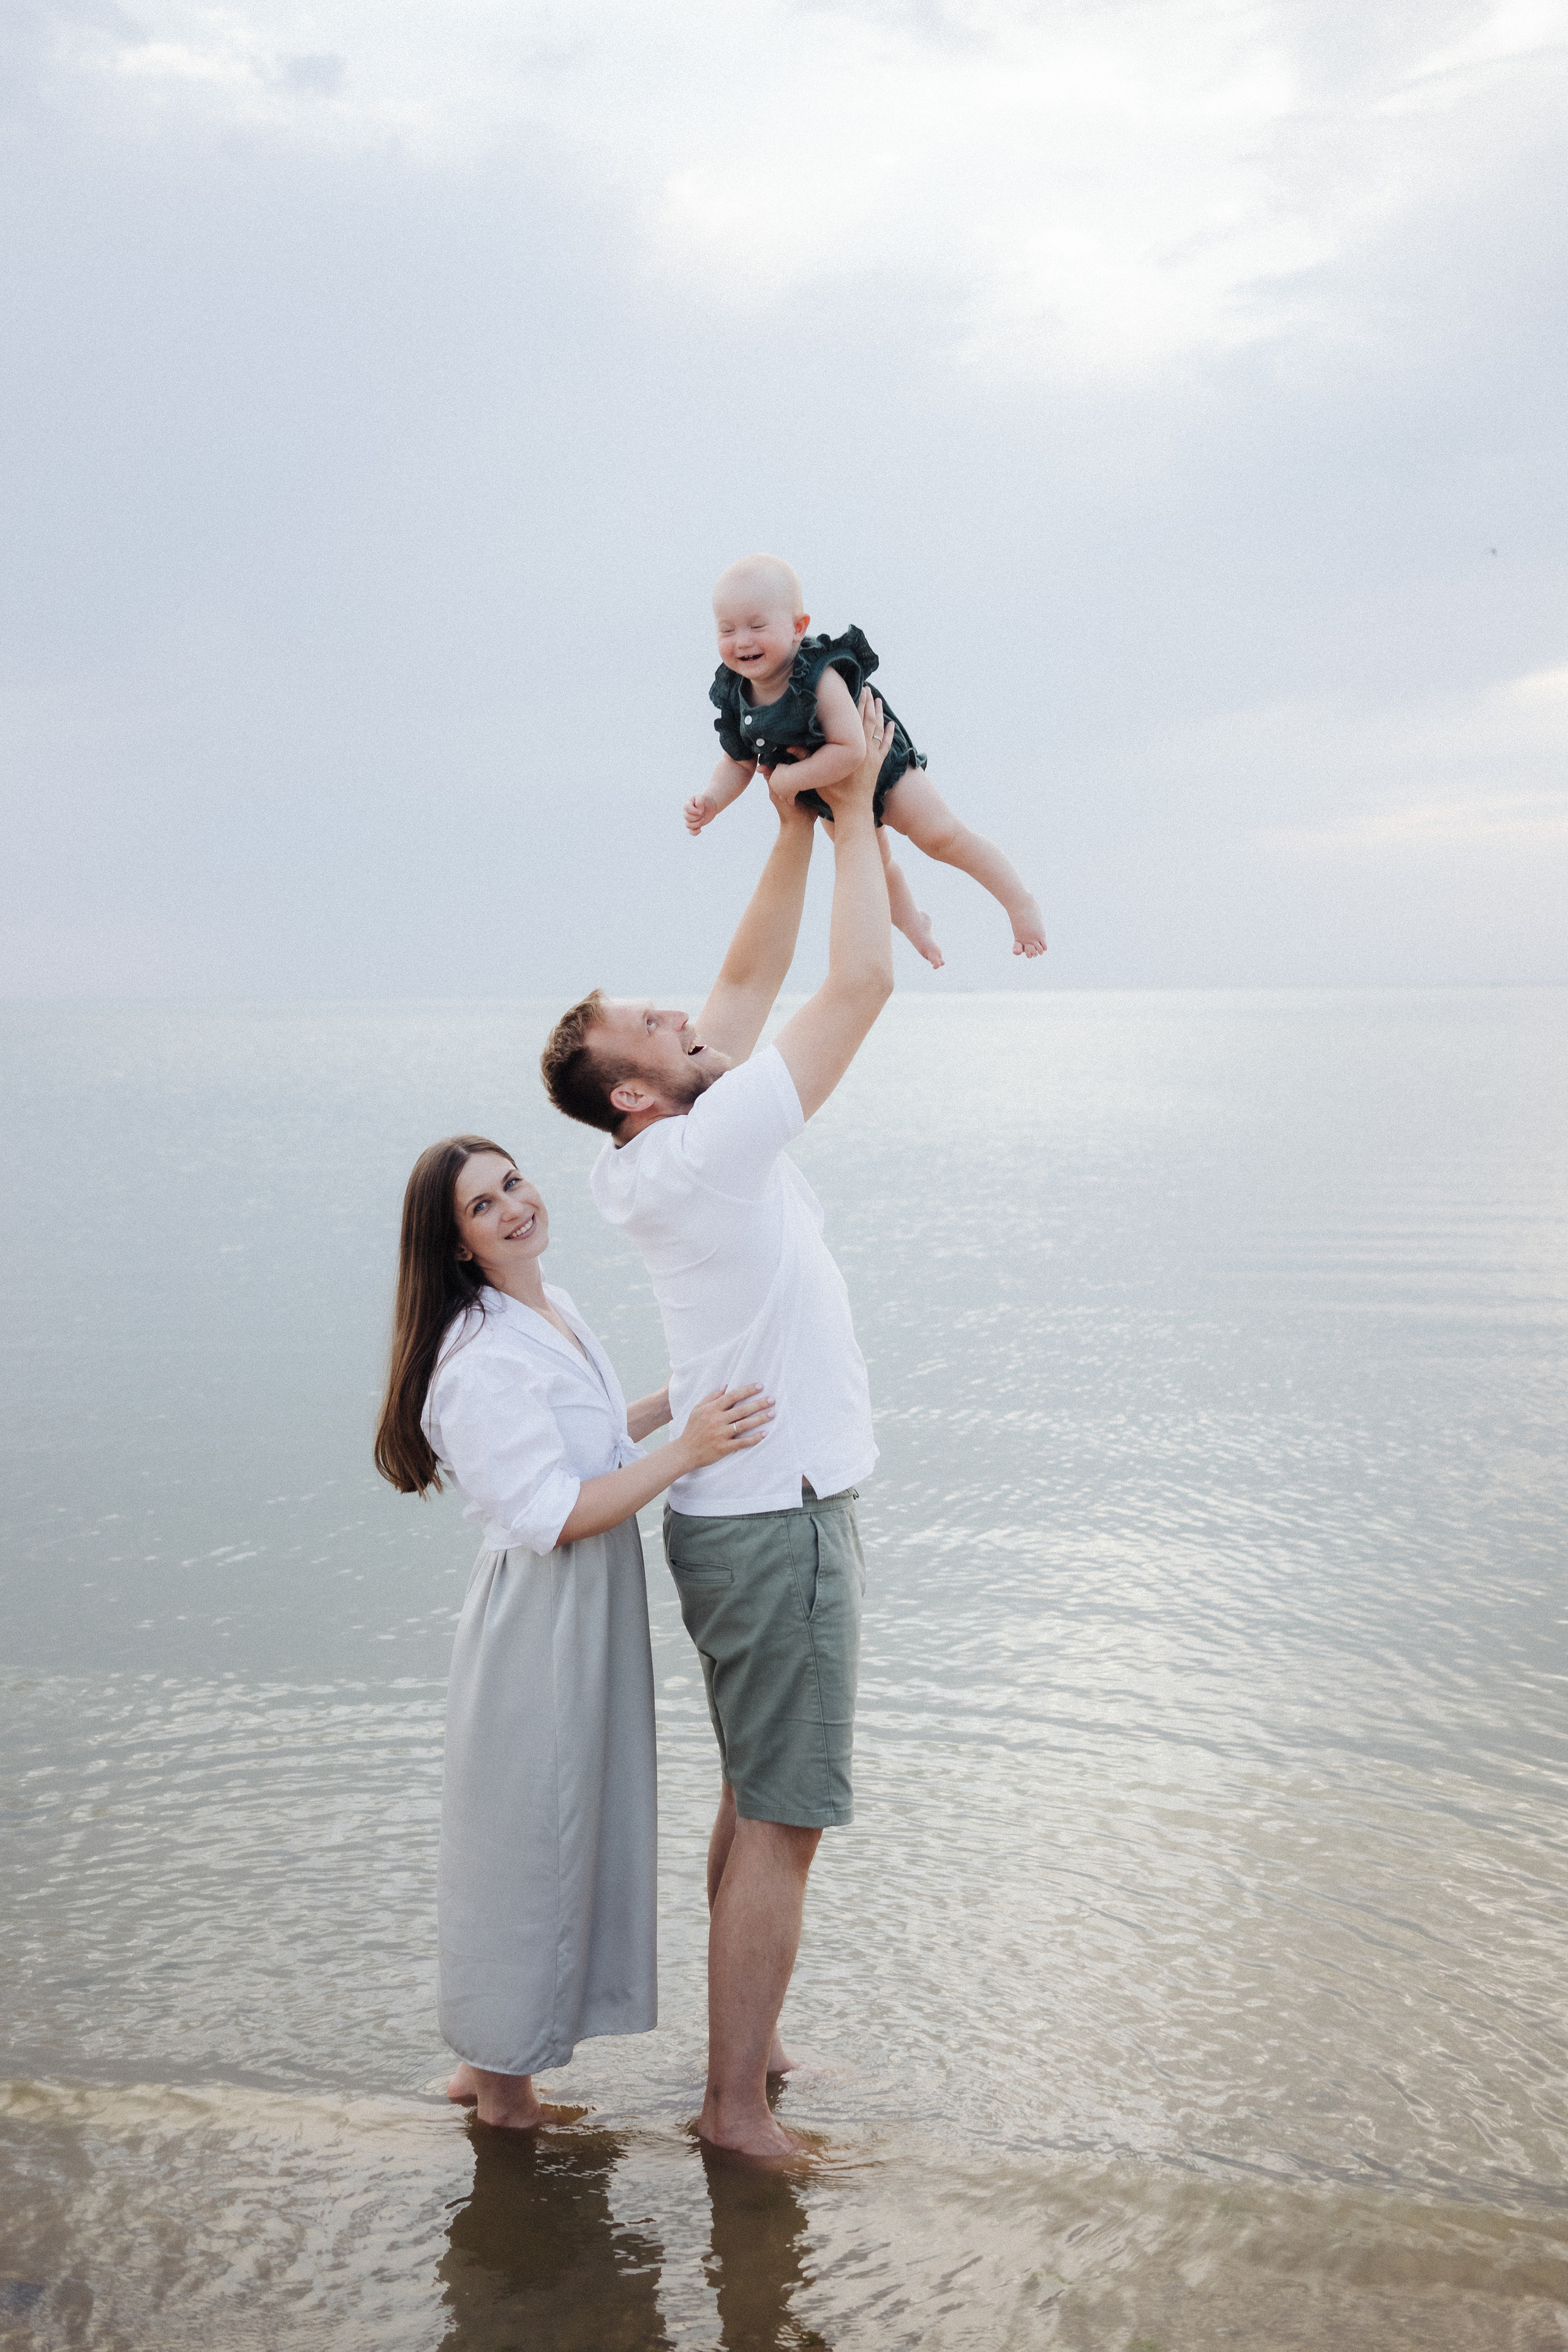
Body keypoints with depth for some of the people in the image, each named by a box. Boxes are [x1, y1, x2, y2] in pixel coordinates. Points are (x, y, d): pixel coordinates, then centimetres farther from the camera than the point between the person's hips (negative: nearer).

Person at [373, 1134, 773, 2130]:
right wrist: (684, 1453, -30)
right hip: (540, 1622, -9)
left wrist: (680, 1398, 14)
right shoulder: (481, 1359, -23)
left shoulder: (554, 1309, 7)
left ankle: (499, 2052, 35)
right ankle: (502, 2073, 23)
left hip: (595, 1610, 10)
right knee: (531, 1831, 4)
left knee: (576, 1821, 19)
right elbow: (553, 1514, -26)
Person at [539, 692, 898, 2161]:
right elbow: (860, 981, -21)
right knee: (784, 1822, -2)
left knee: (757, 1801, 18)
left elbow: (751, 977, 12)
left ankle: (744, 2043, 29)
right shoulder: (709, 1147, -21)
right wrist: (852, 809, -10)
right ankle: (737, 2102, 7)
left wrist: (797, 824, 8)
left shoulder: (650, 1156, 3)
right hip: (776, 1519, -10)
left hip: (739, 1507, 10)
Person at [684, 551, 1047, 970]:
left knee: (942, 837, -13)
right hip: (828, 797, 6)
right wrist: (711, 800, -23)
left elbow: (849, 750, -44)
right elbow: (740, 763, -7)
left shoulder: (821, 679, -39)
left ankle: (1020, 902, 4)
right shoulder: (734, 698, -21)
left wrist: (790, 778, -39)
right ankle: (910, 921, 55)